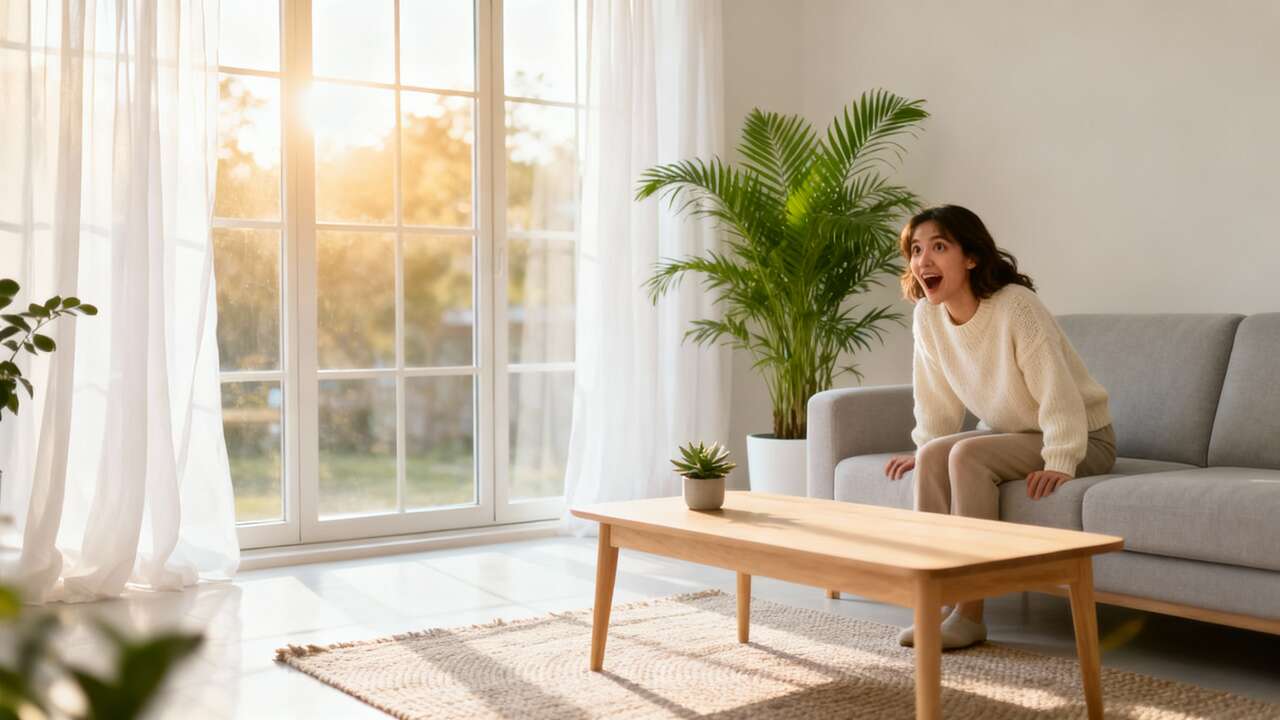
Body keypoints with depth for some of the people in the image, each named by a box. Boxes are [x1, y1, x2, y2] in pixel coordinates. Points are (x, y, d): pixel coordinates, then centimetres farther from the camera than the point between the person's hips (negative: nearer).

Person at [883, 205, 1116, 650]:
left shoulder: (1015, 305, -27)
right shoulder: (927, 315, -7)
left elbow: (1057, 391, -26)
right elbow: (936, 396, 5)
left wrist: (1059, 464, -29)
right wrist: (925, 449, 4)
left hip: (1081, 439, -6)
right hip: (1012, 435, 7)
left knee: (967, 455, -28)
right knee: (934, 455, -18)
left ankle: (970, 614, -23)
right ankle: (938, 599, -15)